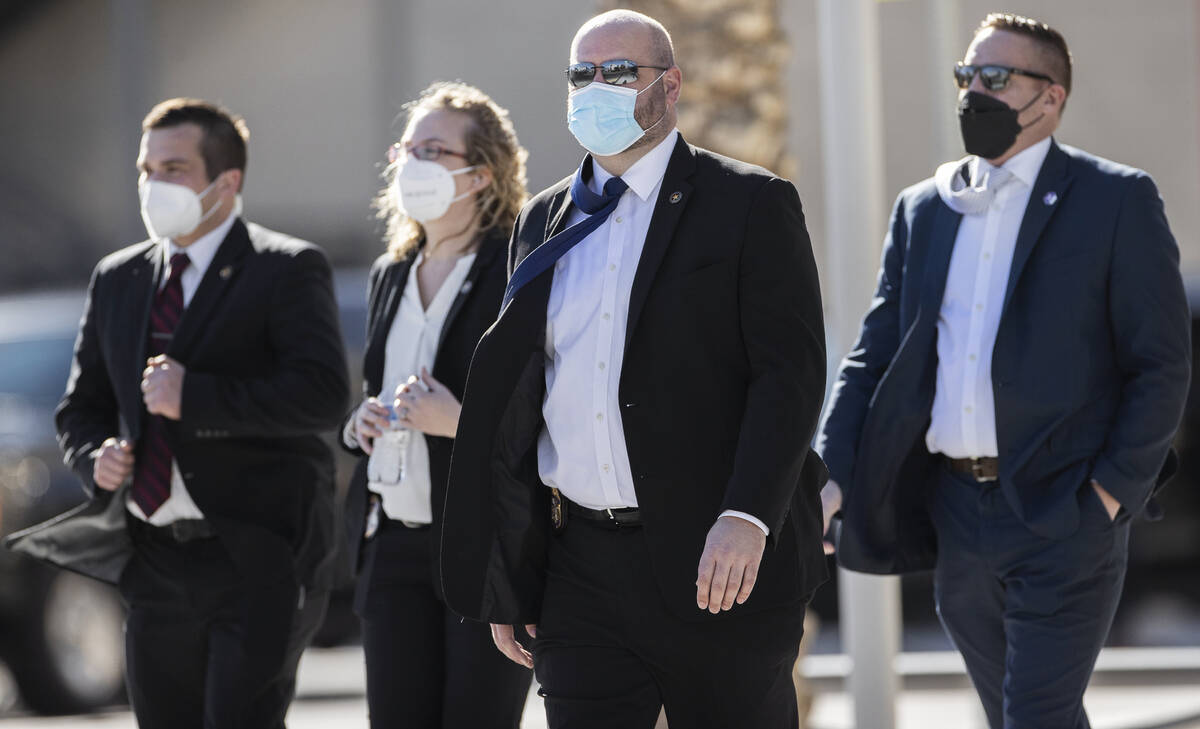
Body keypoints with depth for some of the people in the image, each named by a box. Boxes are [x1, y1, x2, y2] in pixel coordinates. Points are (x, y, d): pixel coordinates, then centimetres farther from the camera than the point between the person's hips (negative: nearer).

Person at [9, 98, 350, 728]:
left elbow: (323, 394, -17)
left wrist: (194, 397, -22)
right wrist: (97, 458, -2)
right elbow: (81, 408, 21)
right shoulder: (117, 279, 15)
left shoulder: (288, 270, -4)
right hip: (156, 563, 6)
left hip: (259, 560, -6)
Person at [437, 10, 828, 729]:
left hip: (722, 566, -4)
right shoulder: (545, 223, 15)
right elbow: (514, 397, 17)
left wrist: (746, 520, -23)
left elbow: (791, 373, -10)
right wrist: (505, 584, 13)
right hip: (578, 574, 4)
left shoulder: (755, 205, -2)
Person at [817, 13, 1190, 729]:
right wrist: (833, 478, -2)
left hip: (1063, 516, -6)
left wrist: (1113, 491, -13)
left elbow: (1163, 362, -4)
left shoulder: (1118, 200, -2)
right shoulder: (923, 209, 14)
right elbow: (875, 355, 12)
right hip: (956, 515, 6)